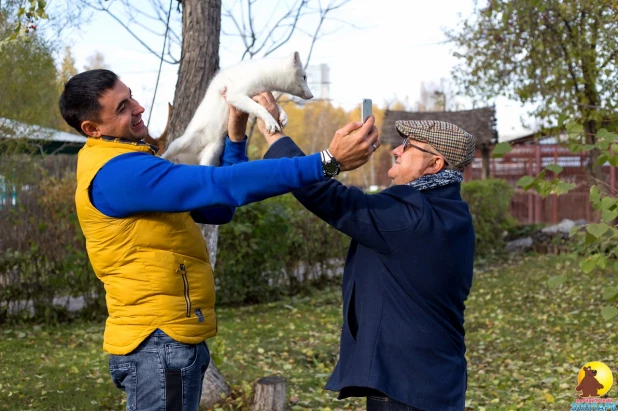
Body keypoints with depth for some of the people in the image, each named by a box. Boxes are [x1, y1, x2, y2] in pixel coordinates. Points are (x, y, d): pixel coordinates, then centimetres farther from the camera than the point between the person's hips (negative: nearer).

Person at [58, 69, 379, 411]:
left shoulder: (127, 166, 14)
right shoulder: (117, 174, -20)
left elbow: (217, 208, 14)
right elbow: (221, 185, -30)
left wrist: (235, 135, 4)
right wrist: (326, 162, -31)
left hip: (168, 339, 10)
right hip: (158, 343, -10)